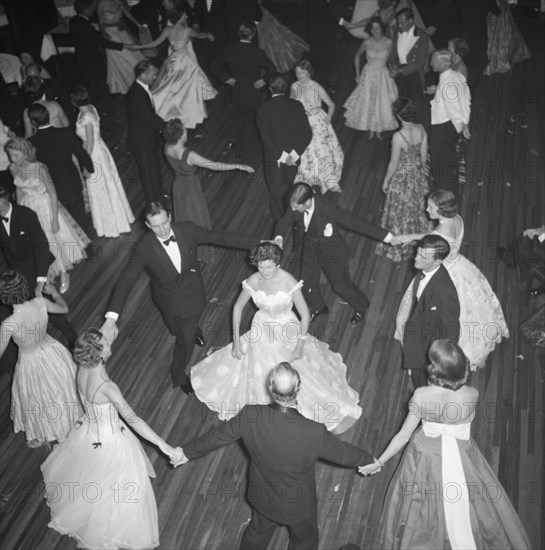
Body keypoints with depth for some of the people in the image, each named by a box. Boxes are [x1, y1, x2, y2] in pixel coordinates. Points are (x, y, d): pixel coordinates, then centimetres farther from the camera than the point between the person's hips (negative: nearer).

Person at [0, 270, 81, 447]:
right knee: (60, 389, 31)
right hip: (53, 353, 4)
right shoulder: (40, 303, -25)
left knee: (38, 401, 25)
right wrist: (54, 292, 12)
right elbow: (64, 308, -3)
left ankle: (42, 437, 52)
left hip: (31, 362, -3)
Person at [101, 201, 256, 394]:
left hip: (192, 295, 1)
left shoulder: (187, 230, -23)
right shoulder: (144, 248, -29)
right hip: (168, 301, 0)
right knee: (176, 330, 27)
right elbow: (126, 281, -32)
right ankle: (193, 329, 67)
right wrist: (112, 316, -44)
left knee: (186, 338, 15)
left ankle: (180, 374, 48)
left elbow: (221, 237, -14)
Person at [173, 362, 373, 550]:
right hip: (299, 506, -3)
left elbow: (217, 437, -12)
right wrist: (369, 459, 5)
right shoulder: (315, 433, -38)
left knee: (257, 532, 33)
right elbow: (343, 454, -18)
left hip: (263, 498, 3)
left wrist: (187, 451, 7)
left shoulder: (250, 416, -30)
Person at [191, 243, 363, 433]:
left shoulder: (289, 282, -27)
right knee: (259, 372, 16)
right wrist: (236, 340, -4)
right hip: (262, 331, 2)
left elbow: (305, 314, -18)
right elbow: (238, 307, -3)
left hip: (288, 331, -2)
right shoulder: (253, 281, -19)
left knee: (302, 373, 8)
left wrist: (300, 345, -17)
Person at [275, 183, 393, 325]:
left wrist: (385, 236, -26)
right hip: (310, 248, 5)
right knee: (308, 282, 21)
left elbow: (354, 222, -31)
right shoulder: (295, 206, -24)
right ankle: (318, 307, 55)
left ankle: (361, 307, 50)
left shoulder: (327, 209, -39)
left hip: (332, 252, -5)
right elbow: (284, 223, -6)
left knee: (341, 285, 16)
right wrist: (279, 236, -30)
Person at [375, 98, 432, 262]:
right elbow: (424, 155, 0)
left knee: (401, 211, 16)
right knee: (417, 205, 27)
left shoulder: (398, 136, -32)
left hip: (402, 177, -6)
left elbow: (394, 164, -22)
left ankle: (399, 246, 36)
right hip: (418, 173, 6)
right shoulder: (421, 129, -13)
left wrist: (386, 181, -6)